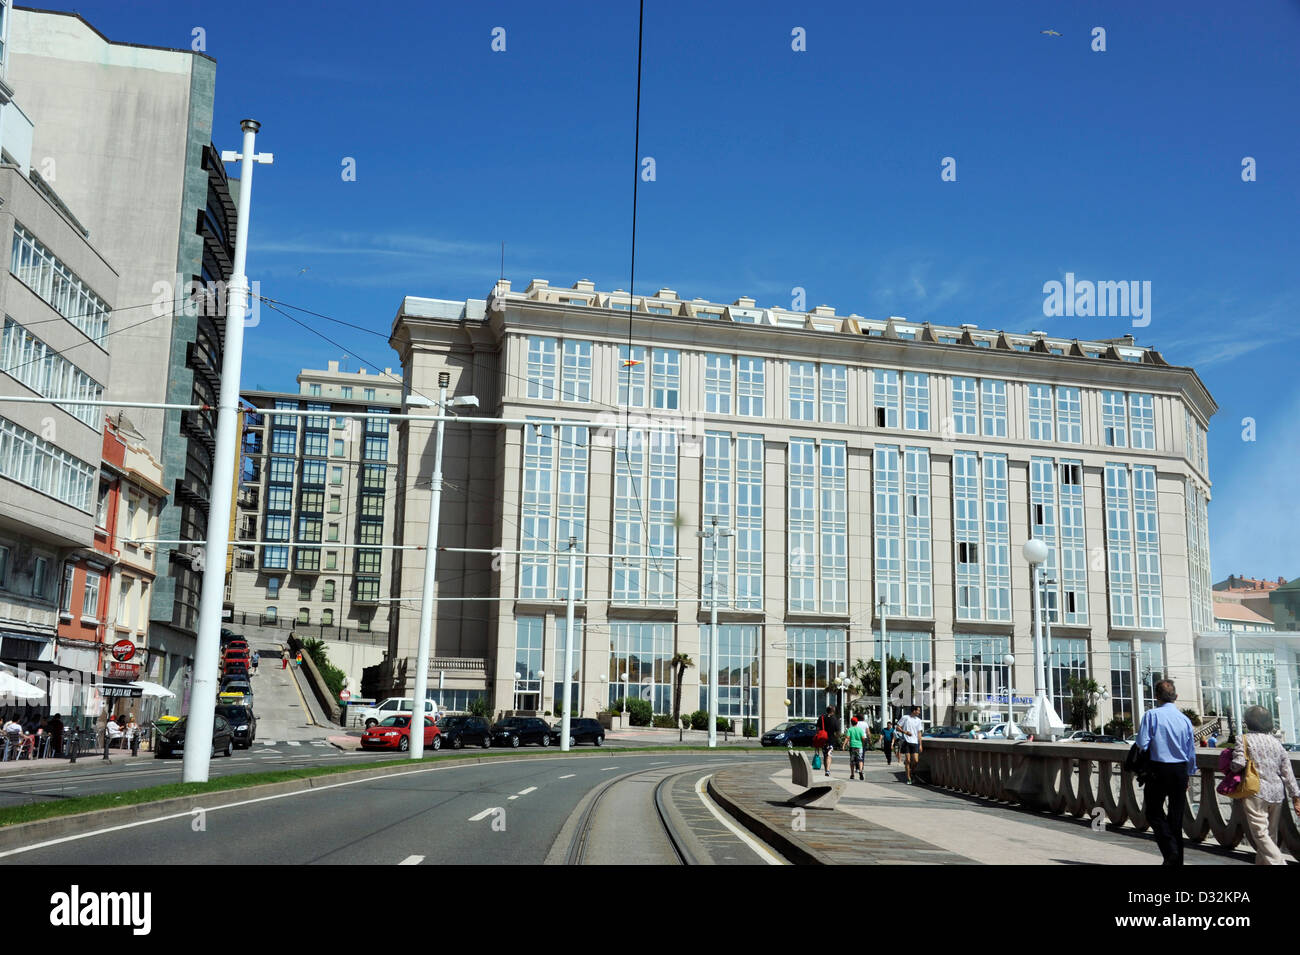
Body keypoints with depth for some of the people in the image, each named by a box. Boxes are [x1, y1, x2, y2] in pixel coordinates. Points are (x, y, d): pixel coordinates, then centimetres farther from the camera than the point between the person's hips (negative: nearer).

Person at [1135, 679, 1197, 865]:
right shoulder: (1185, 719, 3)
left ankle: (1170, 850, -11)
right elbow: (1191, 752, 9)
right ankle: (1177, 860, 15)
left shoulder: (1151, 715, -9)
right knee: (1176, 816, 12)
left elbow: (1142, 744, -14)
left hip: (1158, 768, -4)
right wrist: (1189, 774, 22)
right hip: (1180, 770, 4)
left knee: (1154, 813, 8)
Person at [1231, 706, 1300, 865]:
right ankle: (1262, 862, 18)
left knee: (1260, 833, -9)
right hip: (1277, 793, 6)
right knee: (1271, 835, 14)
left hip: (1256, 792, -6)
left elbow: (1238, 764, -14)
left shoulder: (1245, 739, -2)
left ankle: (1277, 863, -23)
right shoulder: (1276, 742, 13)